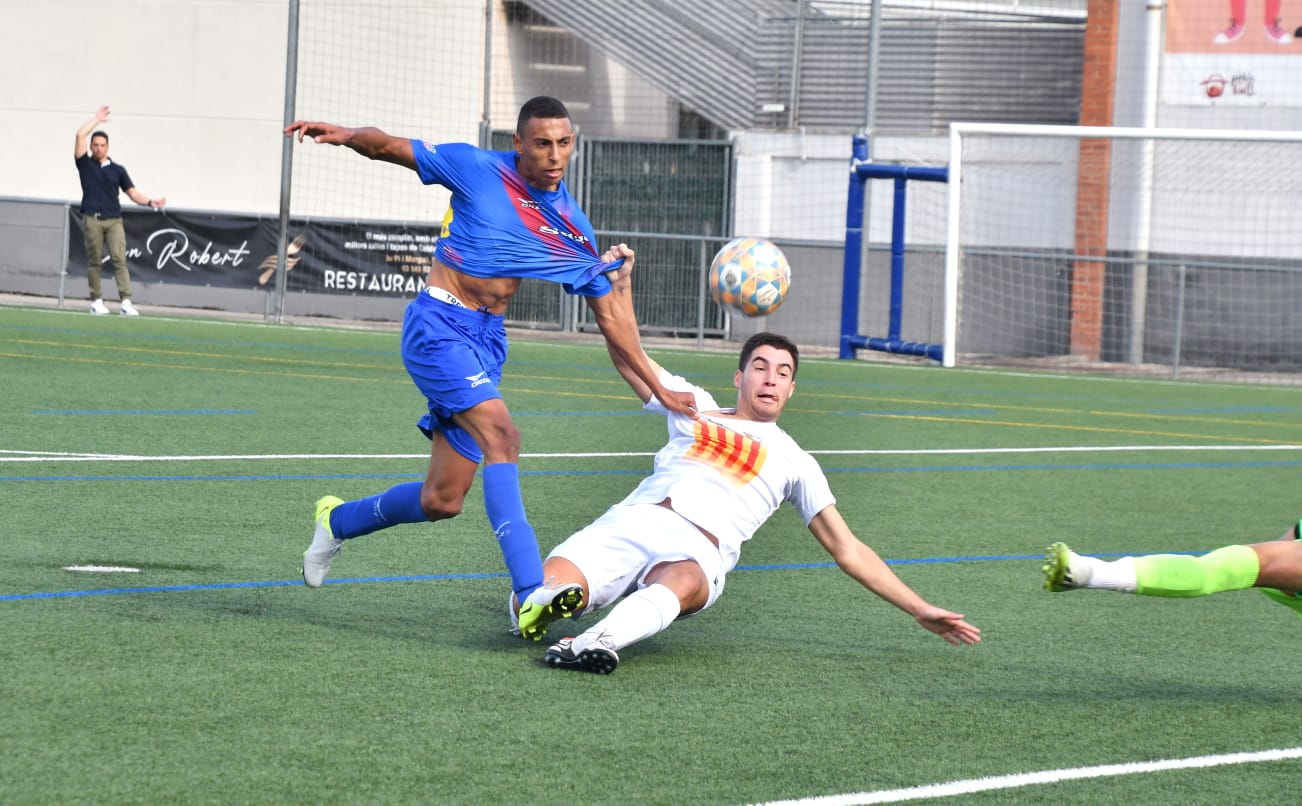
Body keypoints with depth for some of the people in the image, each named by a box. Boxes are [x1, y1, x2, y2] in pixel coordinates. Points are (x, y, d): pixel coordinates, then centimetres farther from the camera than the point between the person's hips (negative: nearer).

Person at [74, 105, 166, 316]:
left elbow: (133, 193, 11)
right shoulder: (85, 164, 11)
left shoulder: (117, 170, 15)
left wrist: (149, 202, -6)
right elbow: (80, 135, 3)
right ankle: (96, 301, 7)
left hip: (114, 220, 1)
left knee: (119, 259, -10)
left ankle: (126, 302, -19)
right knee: (94, 261, 0)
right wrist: (97, 119, 11)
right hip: (92, 219, -1)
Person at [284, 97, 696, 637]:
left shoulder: (574, 228, 5)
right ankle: (529, 593, -36)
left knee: (442, 500, 3)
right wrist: (346, 135, -21)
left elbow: (611, 317, 10)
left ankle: (337, 520, 33)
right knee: (500, 432, -28)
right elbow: (390, 148, 0)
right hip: (437, 324, -6)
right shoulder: (477, 170, -6)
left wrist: (658, 389, 7)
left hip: (488, 340, 6)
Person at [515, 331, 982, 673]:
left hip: (696, 551, -4)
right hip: (630, 521, 4)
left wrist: (920, 610, 18)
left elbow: (848, 551, 25)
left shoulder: (794, 463, 26)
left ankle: (599, 640, -67)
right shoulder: (695, 408, 31)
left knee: (681, 582, -47)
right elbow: (626, 354, 32)